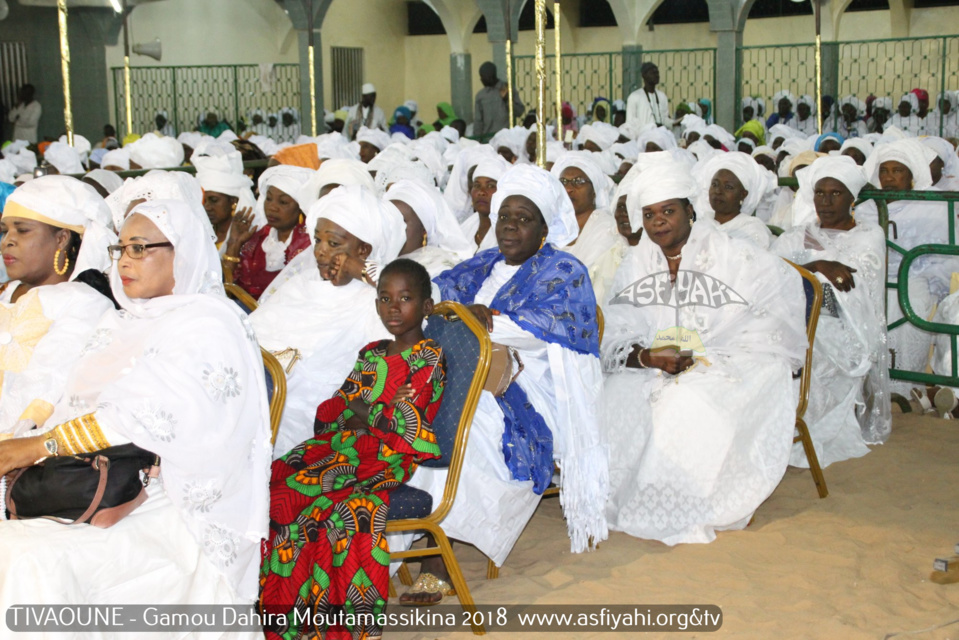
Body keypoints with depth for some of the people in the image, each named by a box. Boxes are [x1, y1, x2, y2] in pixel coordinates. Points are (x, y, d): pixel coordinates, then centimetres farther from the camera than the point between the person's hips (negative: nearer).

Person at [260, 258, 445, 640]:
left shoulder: (429, 358, -2)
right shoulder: (370, 355, 19)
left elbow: (403, 426, -12)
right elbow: (327, 412, 13)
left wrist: (362, 411, 1)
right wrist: (381, 413, -4)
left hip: (388, 460, -7)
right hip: (347, 447, 7)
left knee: (336, 508, -33)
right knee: (273, 485, -15)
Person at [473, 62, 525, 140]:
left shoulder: (508, 89, 5)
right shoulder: (480, 95, 11)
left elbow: (520, 112, 2)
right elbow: (478, 121, 12)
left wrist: (506, 99, -10)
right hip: (487, 137, 2)